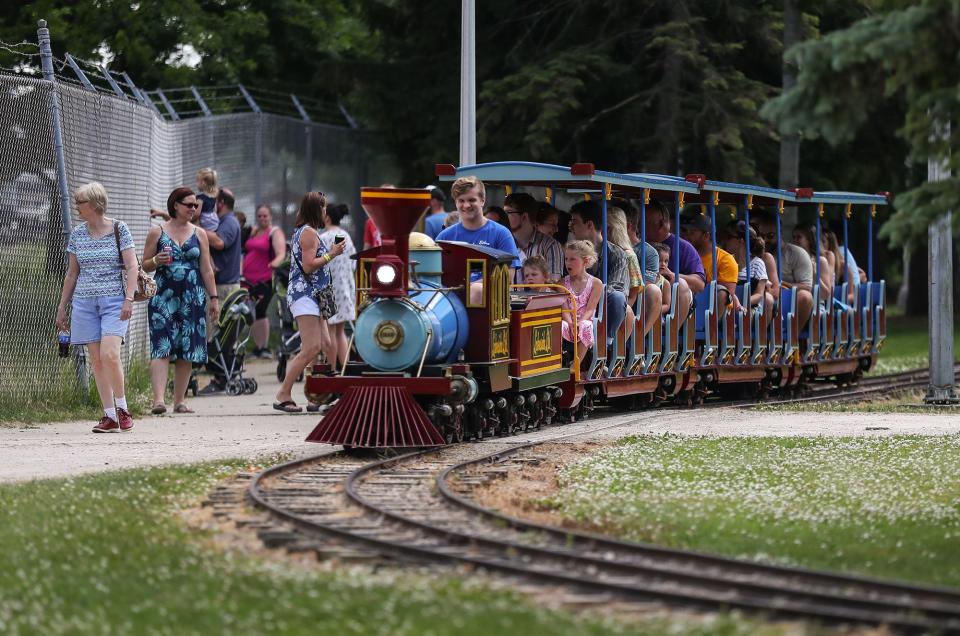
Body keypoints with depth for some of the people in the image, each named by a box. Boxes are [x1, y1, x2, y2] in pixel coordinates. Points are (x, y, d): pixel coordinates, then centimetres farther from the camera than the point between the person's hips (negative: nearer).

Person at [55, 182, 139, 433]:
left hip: (113, 300, -4)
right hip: (84, 301, 4)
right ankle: (109, 417, 4)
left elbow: (132, 267, -4)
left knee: (109, 354, -19)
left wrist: (129, 299, -15)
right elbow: (72, 273, 17)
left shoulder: (119, 229, -2)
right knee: (96, 360, 0)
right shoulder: (77, 234, 10)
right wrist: (62, 306, 15)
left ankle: (122, 408, -2)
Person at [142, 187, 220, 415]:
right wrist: (157, 261, -14)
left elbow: (206, 269, 12)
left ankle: (180, 400, 13)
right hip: (164, 297, -3)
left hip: (192, 299, 3)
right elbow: (145, 265, 7)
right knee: (162, 348, -13)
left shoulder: (199, 234, 10)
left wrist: (213, 297, 7)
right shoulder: (157, 232, 3)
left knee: (186, 352, 4)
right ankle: (158, 399, -22)